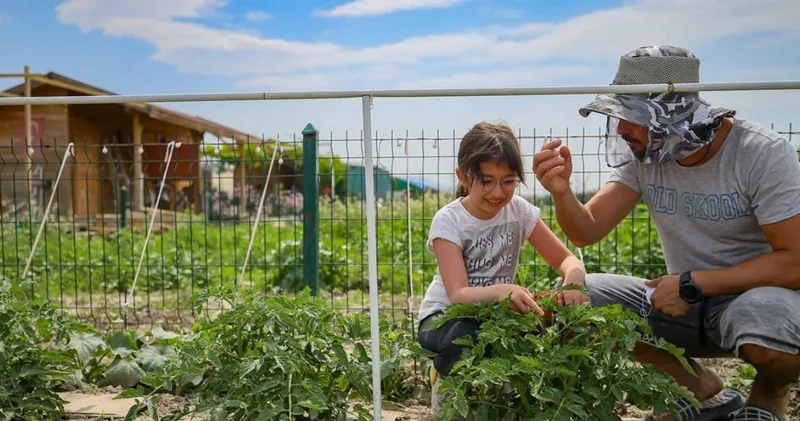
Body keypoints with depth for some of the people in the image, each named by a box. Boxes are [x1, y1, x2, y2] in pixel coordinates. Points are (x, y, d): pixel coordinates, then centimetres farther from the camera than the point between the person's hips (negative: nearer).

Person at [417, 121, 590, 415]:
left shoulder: (519, 210, -8)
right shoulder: (448, 220, -19)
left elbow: (566, 259, -6)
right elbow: (458, 294, -28)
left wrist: (573, 279, -31)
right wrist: (503, 290, -49)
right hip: (447, 316, -4)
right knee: (467, 340, -37)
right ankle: (447, 377, 0)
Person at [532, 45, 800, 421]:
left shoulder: (762, 153, -19)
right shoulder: (644, 155, -6)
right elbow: (587, 232, -10)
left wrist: (692, 284, -22)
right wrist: (561, 192, -31)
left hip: (762, 295, -5)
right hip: (687, 300, 5)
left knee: (765, 318, -40)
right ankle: (701, 390, 6)